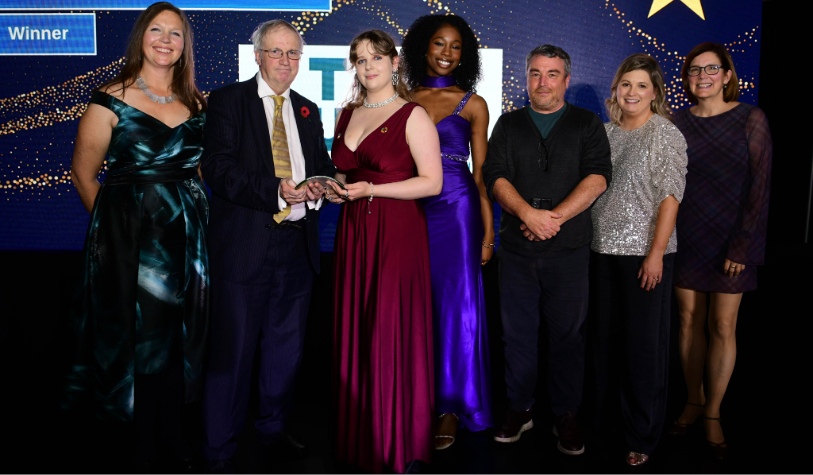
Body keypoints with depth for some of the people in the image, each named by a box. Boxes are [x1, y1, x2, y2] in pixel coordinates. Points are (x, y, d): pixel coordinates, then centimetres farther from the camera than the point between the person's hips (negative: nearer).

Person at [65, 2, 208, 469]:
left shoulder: (198, 102, 6)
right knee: (140, 336, 6)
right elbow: (84, 174, 0)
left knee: (181, 333, 12)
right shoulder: (111, 100, -5)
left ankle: (174, 431, 32)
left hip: (188, 235, 4)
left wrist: (189, 211, 6)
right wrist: (113, 223, 1)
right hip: (131, 237, -3)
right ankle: (146, 445, 25)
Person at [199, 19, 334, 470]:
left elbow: (324, 167, 16)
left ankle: (273, 429, 34)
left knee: (286, 347, 15)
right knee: (233, 350, 0)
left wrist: (317, 186, -8)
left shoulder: (307, 111, 17)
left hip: (297, 244, 6)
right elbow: (218, 168, -11)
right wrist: (276, 191, -22)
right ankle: (219, 450, 16)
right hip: (244, 246, -5)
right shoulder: (228, 100, 0)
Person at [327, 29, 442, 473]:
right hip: (352, 232, 6)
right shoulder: (347, 114, 15)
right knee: (353, 332, 7)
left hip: (397, 233, -6)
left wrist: (371, 190, -15)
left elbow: (432, 182, -10)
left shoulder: (413, 116, -4)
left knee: (392, 333, -3)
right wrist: (335, 187, 4)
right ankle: (357, 438, 21)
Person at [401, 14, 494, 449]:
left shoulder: (473, 104, 4)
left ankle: (450, 406, 16)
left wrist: (488, 231, -3)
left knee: (454, 305, 2)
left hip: (457, 210, -2)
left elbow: (481, 172, 3)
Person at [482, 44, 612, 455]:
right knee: (517, 332, 7)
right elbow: (495, 176, -1)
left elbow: (597, 178, -5)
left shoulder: (587, 124, 8)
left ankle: (566, 415, 19)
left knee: (566, 334, 5)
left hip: (568, 250, -1)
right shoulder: (509, 124, 12)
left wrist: (555, 217, -17)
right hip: (516, 248, 2)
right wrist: (528, 213, -17)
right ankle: (520, 409, 23)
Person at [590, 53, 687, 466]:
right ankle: (602, 417, 30)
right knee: (605, 335, 13)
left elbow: (670, 197, -10)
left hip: (644, 253, -5)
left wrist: (656, 253, -16)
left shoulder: (666, 135, -4)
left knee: (644, 343, 2)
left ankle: (642, 436, 16)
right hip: (602, 249, 5)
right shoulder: (605, 132, 11)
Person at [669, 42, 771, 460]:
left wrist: (742, 245, -12)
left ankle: (712, 414, 15)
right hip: (686, 237, 3)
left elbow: (759, 186, -6)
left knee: (723, 326, 1)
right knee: (689, 320, 8)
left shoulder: (750, 119, -3)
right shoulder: (678, 123, 5)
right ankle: (693, 401, 24)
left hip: (732, 239, -2)